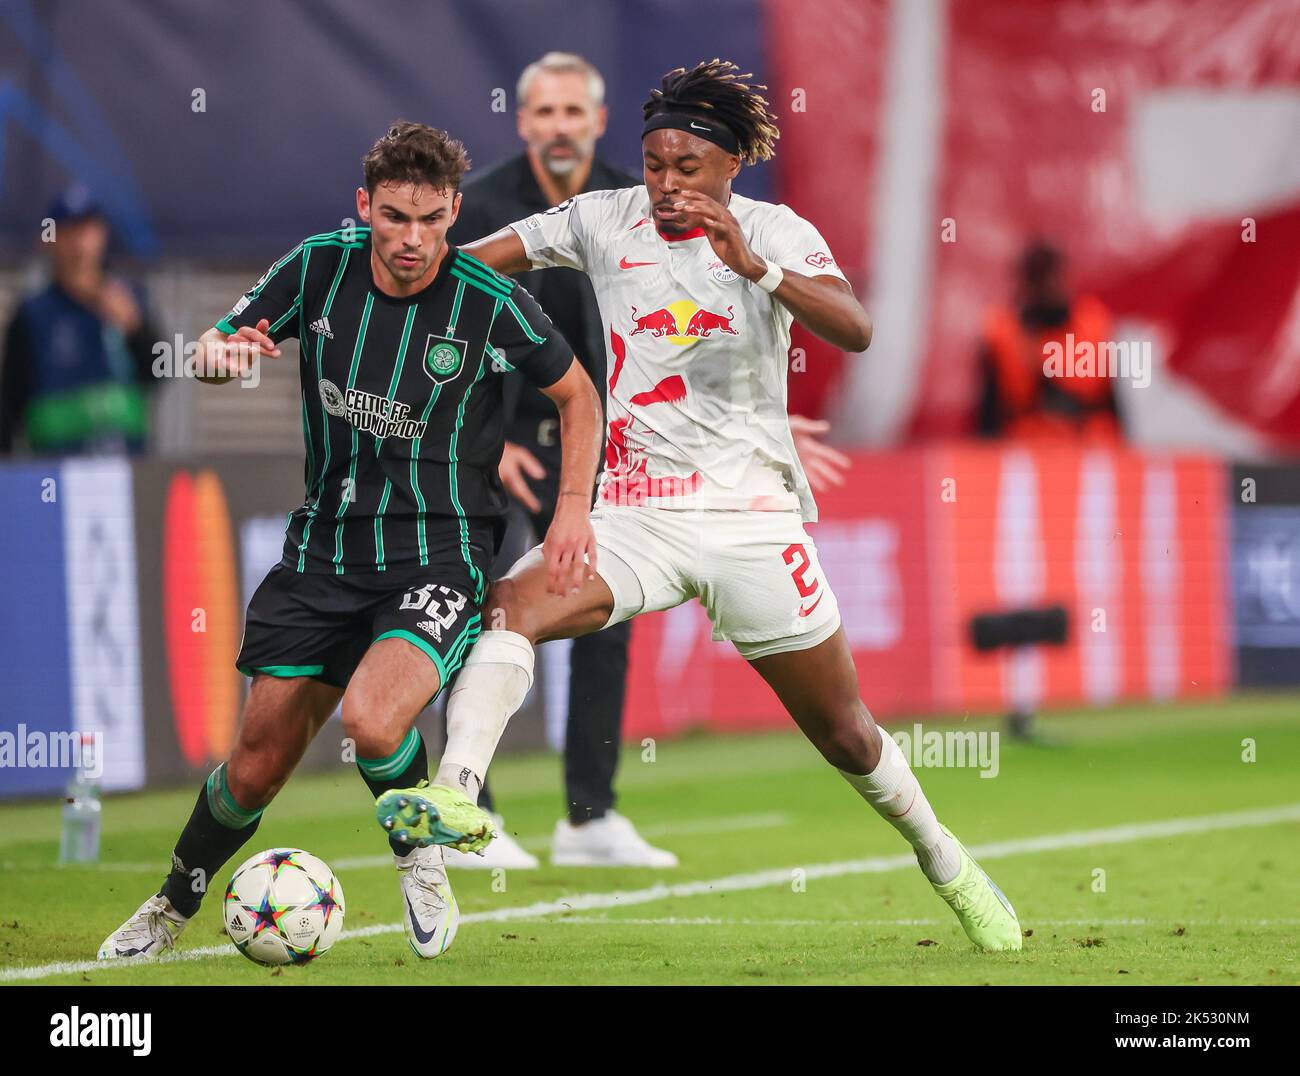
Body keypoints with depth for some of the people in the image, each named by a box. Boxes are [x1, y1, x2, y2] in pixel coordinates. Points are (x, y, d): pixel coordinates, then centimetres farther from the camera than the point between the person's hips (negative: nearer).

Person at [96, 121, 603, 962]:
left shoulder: (490, 302, -11)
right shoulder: (321, 268, -4)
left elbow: (578, 394, 4)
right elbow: (224, 342, 9)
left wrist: (573, 505, -7)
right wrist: (222, 351, -16)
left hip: (440, 553, -4)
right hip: (325, 547, 4)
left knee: (373, 723, -29)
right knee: (259, 763, 6)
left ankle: (422, 859, 2)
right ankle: (173, 907, 31)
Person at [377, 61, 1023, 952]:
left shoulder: (776, 233, -3)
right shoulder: (604, 221, 5)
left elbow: (854, 331, -19)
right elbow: (483, 257, 15)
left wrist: (754, 266, -32)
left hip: (750, 513, -2)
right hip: (631, 514, 2)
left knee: (845, 734, 8)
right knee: (510, 604, -29)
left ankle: (944, 860, 34)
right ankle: (456, 794, -44)